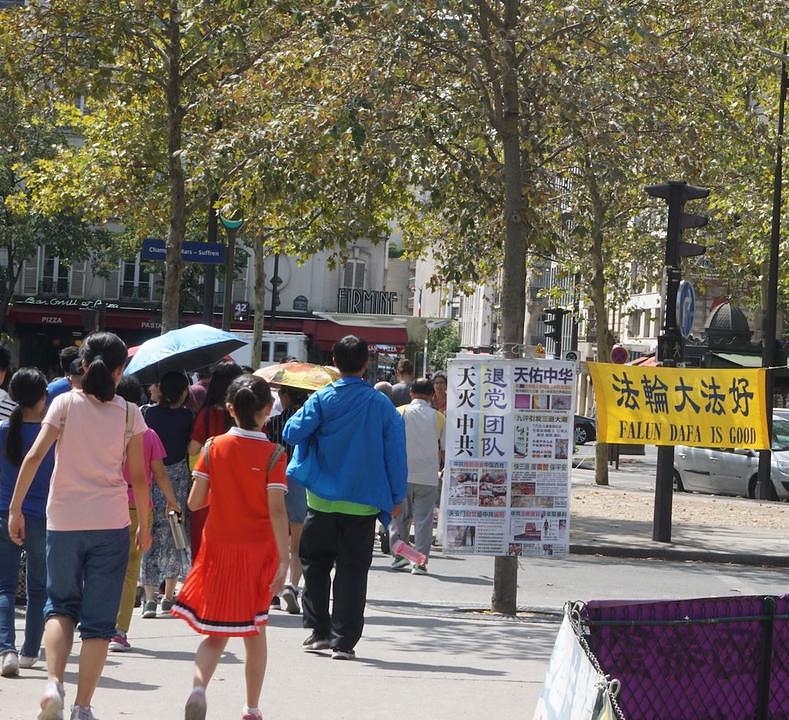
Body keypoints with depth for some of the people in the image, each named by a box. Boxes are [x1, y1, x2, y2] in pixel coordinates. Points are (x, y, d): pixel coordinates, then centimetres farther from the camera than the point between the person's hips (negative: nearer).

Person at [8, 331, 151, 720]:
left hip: (64, 521, 1)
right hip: (111, 524, 0)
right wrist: (145, 524, 13)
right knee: (98, 619, 6)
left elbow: (34, 457, -8)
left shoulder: (65, 403, -1)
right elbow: (138, 476, 2)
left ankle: (53, 683, -6)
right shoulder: (129, 413, 1)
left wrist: (15, 507, -3)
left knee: (60, 605, 17)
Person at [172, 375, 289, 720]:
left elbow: (194, 502, -4)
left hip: (218, 548, 1)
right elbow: (276, 510, -15)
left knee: (216, 633, 8)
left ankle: (198, 687, -19)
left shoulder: (214, 448, -3)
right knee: (255, 631, 14)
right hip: (257, 550, -1)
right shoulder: (273, 454, -9)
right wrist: (284, 560, -13)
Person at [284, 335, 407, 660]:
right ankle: (344, 641, 2)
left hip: (323, 500, 0)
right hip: (363, 503, 1)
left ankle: (319, 631, 16)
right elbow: (395, 451, 0)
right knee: (352, 570, 4)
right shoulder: (381, 404, -2)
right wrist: (396, 497, 8)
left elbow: (293, 433, -9)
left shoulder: (322, 399, -6)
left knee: (315, 563, 16)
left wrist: (303, 414, 13)